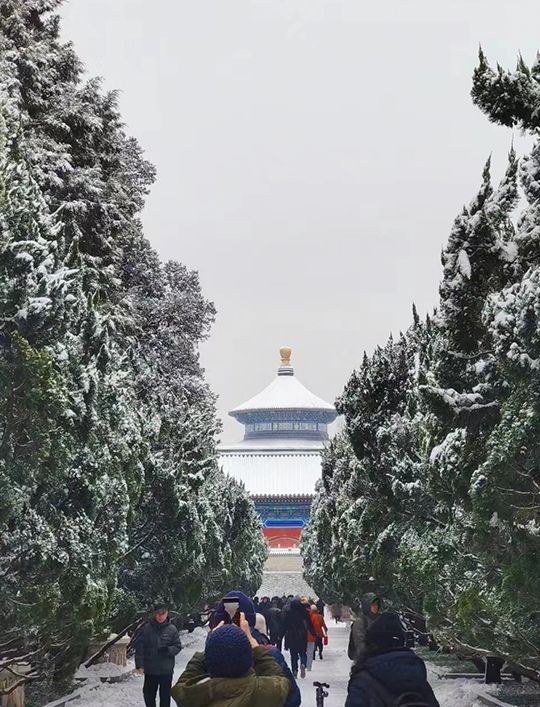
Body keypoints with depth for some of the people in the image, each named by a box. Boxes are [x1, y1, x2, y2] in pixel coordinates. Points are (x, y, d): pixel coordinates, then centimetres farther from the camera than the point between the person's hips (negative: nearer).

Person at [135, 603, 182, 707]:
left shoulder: (172, 629, -3)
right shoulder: (147, 628, -4)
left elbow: (178, 646, 2)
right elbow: (139, 646, -3)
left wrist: (168, 650, -19)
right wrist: (139, 664, -8)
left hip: (166, 670, -1)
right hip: (150, 669, 1)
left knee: (165, 695, 7)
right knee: (148, 694, 12)